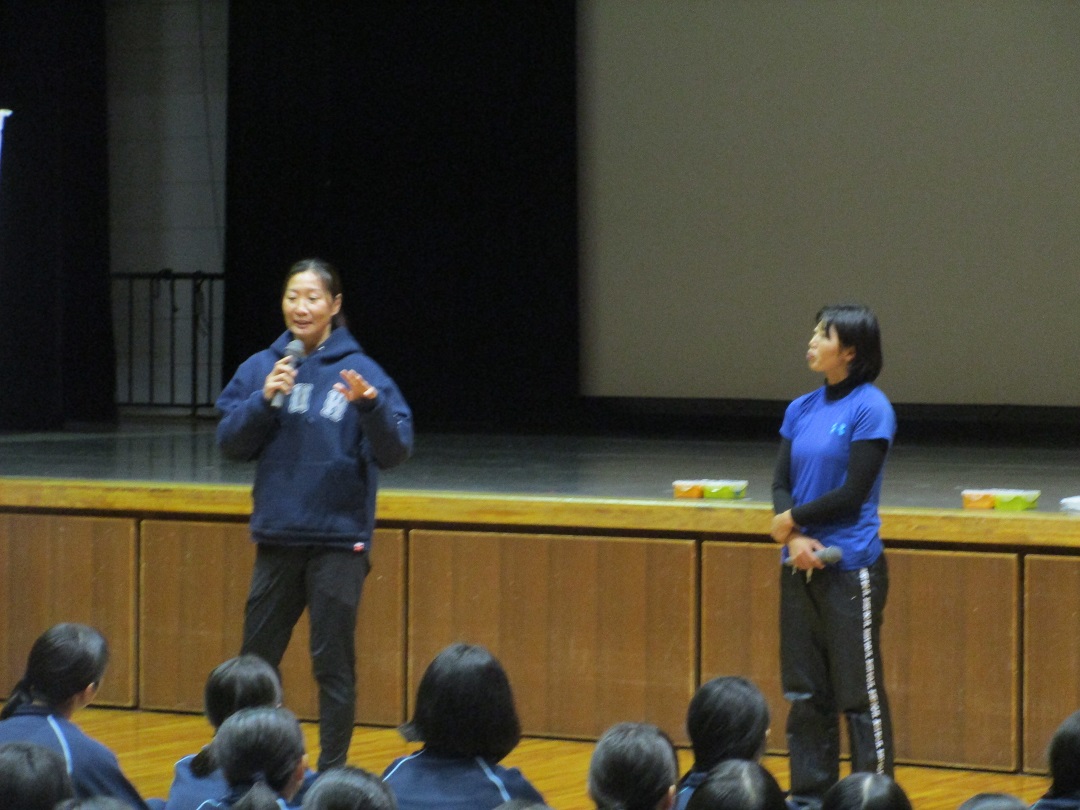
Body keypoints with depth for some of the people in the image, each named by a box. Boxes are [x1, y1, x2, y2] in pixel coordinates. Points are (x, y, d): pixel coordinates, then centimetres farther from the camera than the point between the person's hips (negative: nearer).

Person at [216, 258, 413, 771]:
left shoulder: (358, 370, -5)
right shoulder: (260, 368, 6)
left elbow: (395, 451, -12)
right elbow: (230, 444, 1)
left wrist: (369, 404, -30)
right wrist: (265, 400, -14)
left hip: (339, 540, -4)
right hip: (277, 536, 4)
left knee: (332, 662, 1)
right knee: (256, 658, 11)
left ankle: (332, 773, 9)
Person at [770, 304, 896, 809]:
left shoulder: (869, 408, -9)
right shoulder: (801, 410, 10)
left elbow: (853, 492, -13)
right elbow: (782, 483, 6)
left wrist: (793, 519, -4)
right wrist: (794, 540, -10)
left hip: (850, 569, -7)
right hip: (801, 566, 7)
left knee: (859, 695, -2)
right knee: (805, 693, 11)